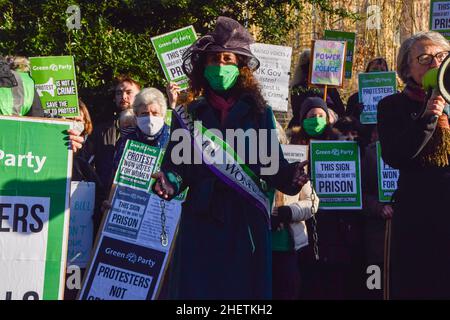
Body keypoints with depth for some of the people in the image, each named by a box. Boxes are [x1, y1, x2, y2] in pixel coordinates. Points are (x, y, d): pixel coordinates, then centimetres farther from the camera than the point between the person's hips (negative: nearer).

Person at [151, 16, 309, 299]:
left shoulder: (259, 112, 7)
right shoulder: (188, 114, 8)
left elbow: (272, 164, 1)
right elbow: (178, 166, 3)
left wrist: (290, 176, -20)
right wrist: (169, 183, -19)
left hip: (247, 222, 0)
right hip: (201, 221, 0)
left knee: (244, 289, 5)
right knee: (198, 289, 1)